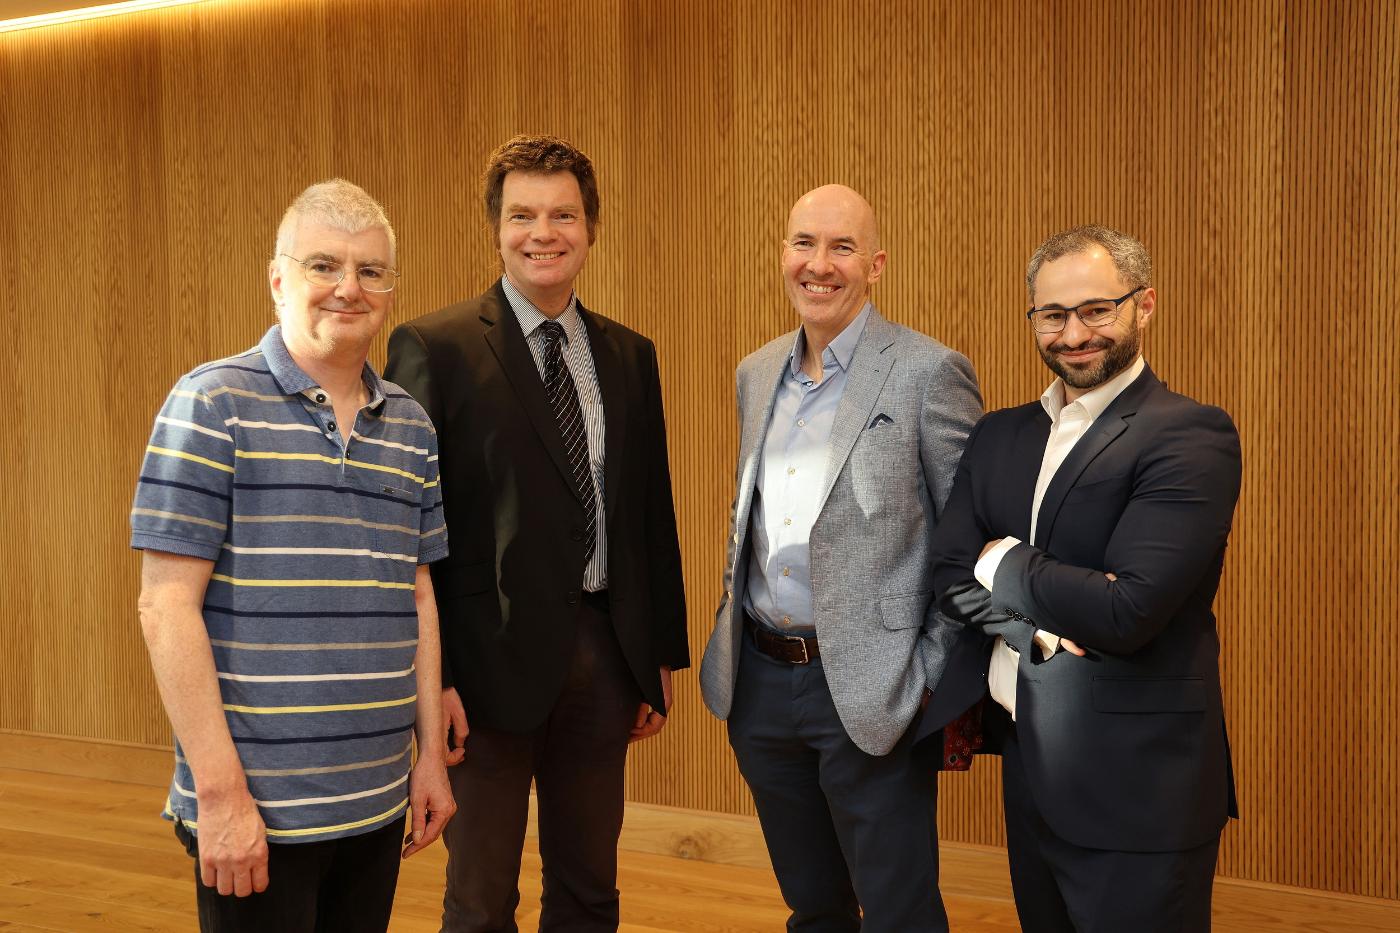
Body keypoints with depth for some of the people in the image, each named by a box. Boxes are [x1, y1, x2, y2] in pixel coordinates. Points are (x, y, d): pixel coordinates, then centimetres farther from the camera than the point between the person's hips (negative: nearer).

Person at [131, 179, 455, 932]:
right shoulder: (211, 404, -8)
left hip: (379, 801, 5)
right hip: (257, 809, -5)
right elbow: (166, 607, -11)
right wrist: (220, 791, -14)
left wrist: (432, 751, 11)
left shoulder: (411, 427, 8)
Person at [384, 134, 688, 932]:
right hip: (491, 656, -4)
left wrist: (662, 655, 11)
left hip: (604, 651, 5)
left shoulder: (631, 356, 9)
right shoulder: (434, 348, -7)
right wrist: (429, 678, -13)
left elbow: (654, 515, 12)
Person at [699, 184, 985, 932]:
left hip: (869, 693, -6)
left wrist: (938, 680, -10)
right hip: (760, 683, 6)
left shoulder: (929, 373, -10)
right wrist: (733, 625, 12)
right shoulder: (756, 374, 9)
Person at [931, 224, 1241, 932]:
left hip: (1136, 790, -6)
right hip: (1029, 772, 7)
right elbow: (951, 577, 0)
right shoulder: (1000, 436, 8)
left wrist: (1004, 562, -9)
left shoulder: (1192, 436, -15)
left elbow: (1128, 611, -24)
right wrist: (1040, 629, -18)